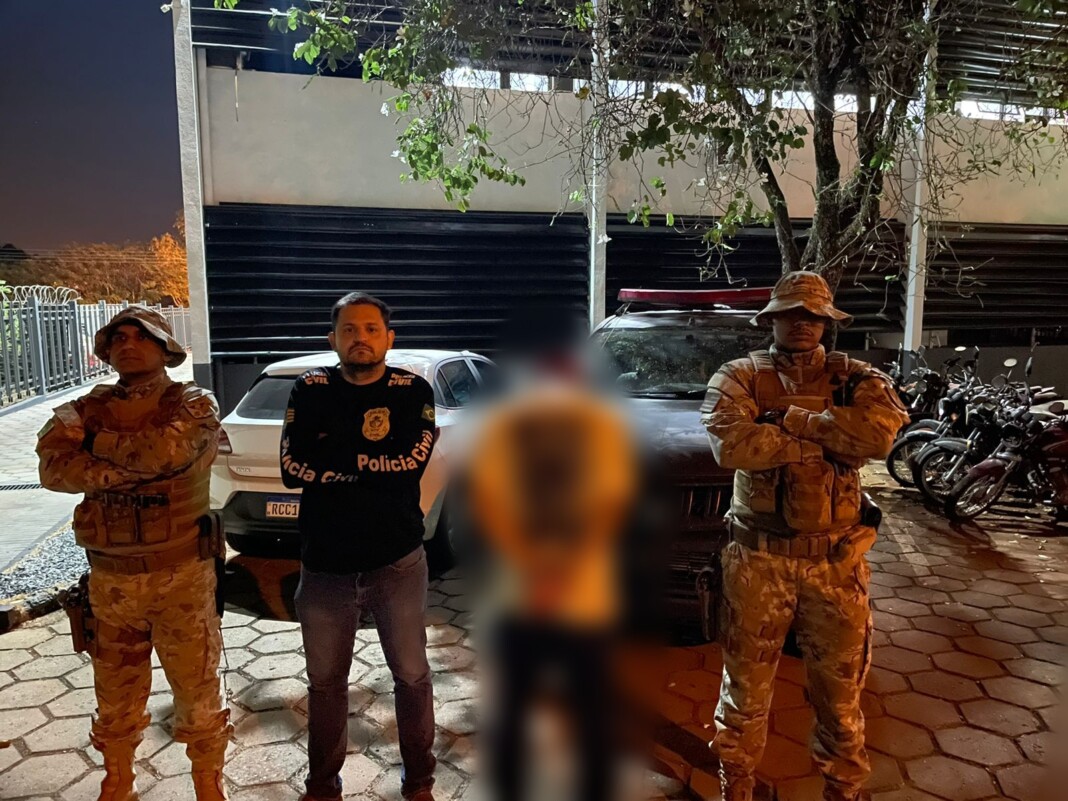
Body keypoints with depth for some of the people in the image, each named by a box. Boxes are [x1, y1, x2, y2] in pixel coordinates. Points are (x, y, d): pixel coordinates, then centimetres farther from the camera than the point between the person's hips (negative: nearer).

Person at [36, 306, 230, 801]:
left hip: (181, 575, -3)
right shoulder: (90, 407, 5)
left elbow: (170, 450, -27)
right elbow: (54, 470, -11)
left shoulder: (193, 404, -6)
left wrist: (92, 442, -13)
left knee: (197, 691, 9)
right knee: (116, 698, 19)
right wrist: (128, 468, -22)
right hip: (109, 577, 4)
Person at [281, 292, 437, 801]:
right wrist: (369, 454, -17)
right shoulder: (310, 390, -1)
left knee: (412, 676, 12)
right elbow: (292, 470, -13)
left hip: (397, 564, -1)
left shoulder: (413, 392, -5)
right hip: (324, 568, 2)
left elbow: (411, 462, -20)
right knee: (325, 681, 17)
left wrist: (333, 453, -16)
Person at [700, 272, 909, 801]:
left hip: (836, 561, 1)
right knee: (745, 690, 13)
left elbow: (880, 432, -19)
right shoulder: (739, 376, 0)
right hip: (758, 559, -1)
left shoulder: (854, 379, 4)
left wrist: (789, 417, -16)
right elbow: (730, 443, -21)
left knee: (840, 693, 16)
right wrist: (828, 438, -16)